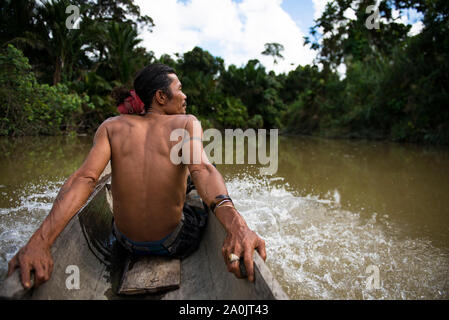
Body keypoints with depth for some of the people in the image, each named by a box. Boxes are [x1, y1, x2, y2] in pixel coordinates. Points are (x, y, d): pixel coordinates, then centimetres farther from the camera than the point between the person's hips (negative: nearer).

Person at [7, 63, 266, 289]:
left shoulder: (111, 127, -5)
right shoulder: (188, 123, -12)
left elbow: (85, 178, -22)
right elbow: (202, 170, -33)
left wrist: (40, 240, -31)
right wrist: (234, 223, -49)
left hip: (127, 241, 3)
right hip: (173, 243, -2)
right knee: (202, 215, 34)